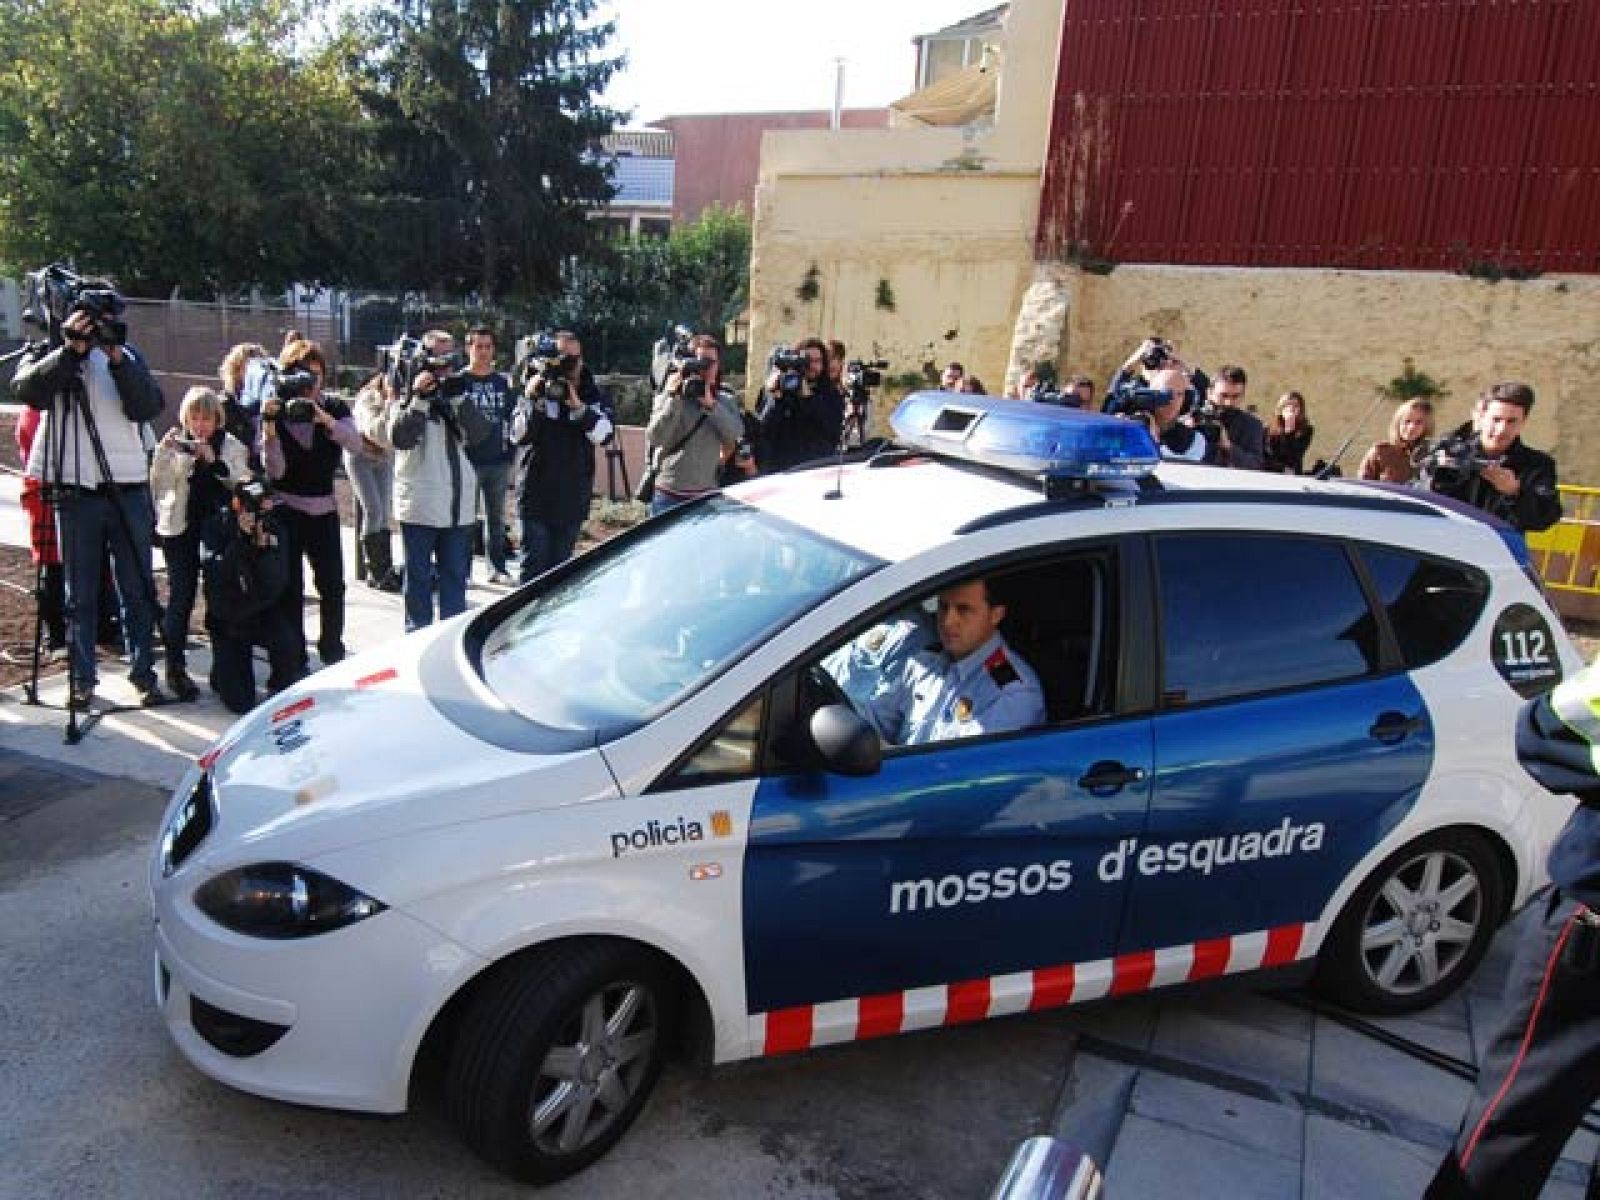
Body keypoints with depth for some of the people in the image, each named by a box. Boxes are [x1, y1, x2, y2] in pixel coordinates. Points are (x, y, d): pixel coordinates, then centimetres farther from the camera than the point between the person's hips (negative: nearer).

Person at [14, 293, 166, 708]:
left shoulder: (127, 354, 11)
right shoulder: (46, 355, 8)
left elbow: (147, 407, -3)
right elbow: (30, 390, -12)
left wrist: (117, 358, -14)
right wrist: (70, 349, -20)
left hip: (129, 487, 1)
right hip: (75, 490, -1)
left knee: (138, 589, 4)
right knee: (80, 592, 6)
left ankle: (143, 673, 11)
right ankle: (81, 678, 13)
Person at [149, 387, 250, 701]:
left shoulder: (231, 446, 7)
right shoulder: (174, 444, 5)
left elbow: (243, 482, -6)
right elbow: (157, 483, -3)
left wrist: (213, 460, -18)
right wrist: (162, 451, -16)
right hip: (181, 529, -1)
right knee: (181, 597, -3)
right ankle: (175, 668, 5)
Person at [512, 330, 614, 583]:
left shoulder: (593, 395, 4)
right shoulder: (538, 389, 0)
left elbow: (604, 436, -12)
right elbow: (518, 437, -7)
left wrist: (579, 407, -23)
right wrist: (530, 401, -20)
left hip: (573, 497, 2)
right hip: (537, 496, -2)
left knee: (560, 566, 11)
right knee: (534, 565, 0)